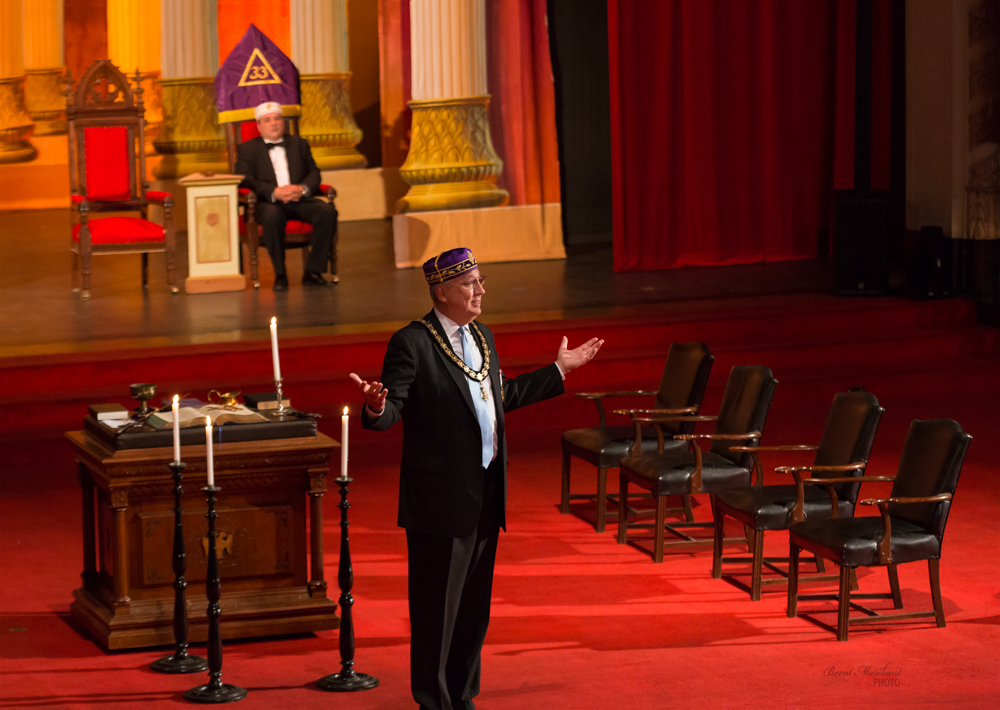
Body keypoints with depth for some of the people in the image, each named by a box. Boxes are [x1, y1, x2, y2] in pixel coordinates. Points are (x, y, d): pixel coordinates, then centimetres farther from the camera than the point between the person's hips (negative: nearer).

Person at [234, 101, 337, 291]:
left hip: (300, 200, 3)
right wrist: (274, 192, -18)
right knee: (272, 216, -40)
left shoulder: (299, 144, 24)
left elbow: (314, 173, 16)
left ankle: (313, 271, -21)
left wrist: (303, 189, -9)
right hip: (268, 202, -3)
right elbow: (246, 180, -2)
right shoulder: (247, 149, 13)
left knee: (328, 211, -28)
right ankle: (280, 274, -26)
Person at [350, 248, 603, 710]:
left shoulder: (481, 337, 12)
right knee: (436, 608, 1)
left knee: (475, 606, 15)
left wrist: (559, 370, 28)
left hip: (486, 497, 8)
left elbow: (502, 397, 23)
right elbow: (391, 413, -15)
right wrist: (375, 407, -39)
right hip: (441, 499, -8)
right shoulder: (411, 343, -12)